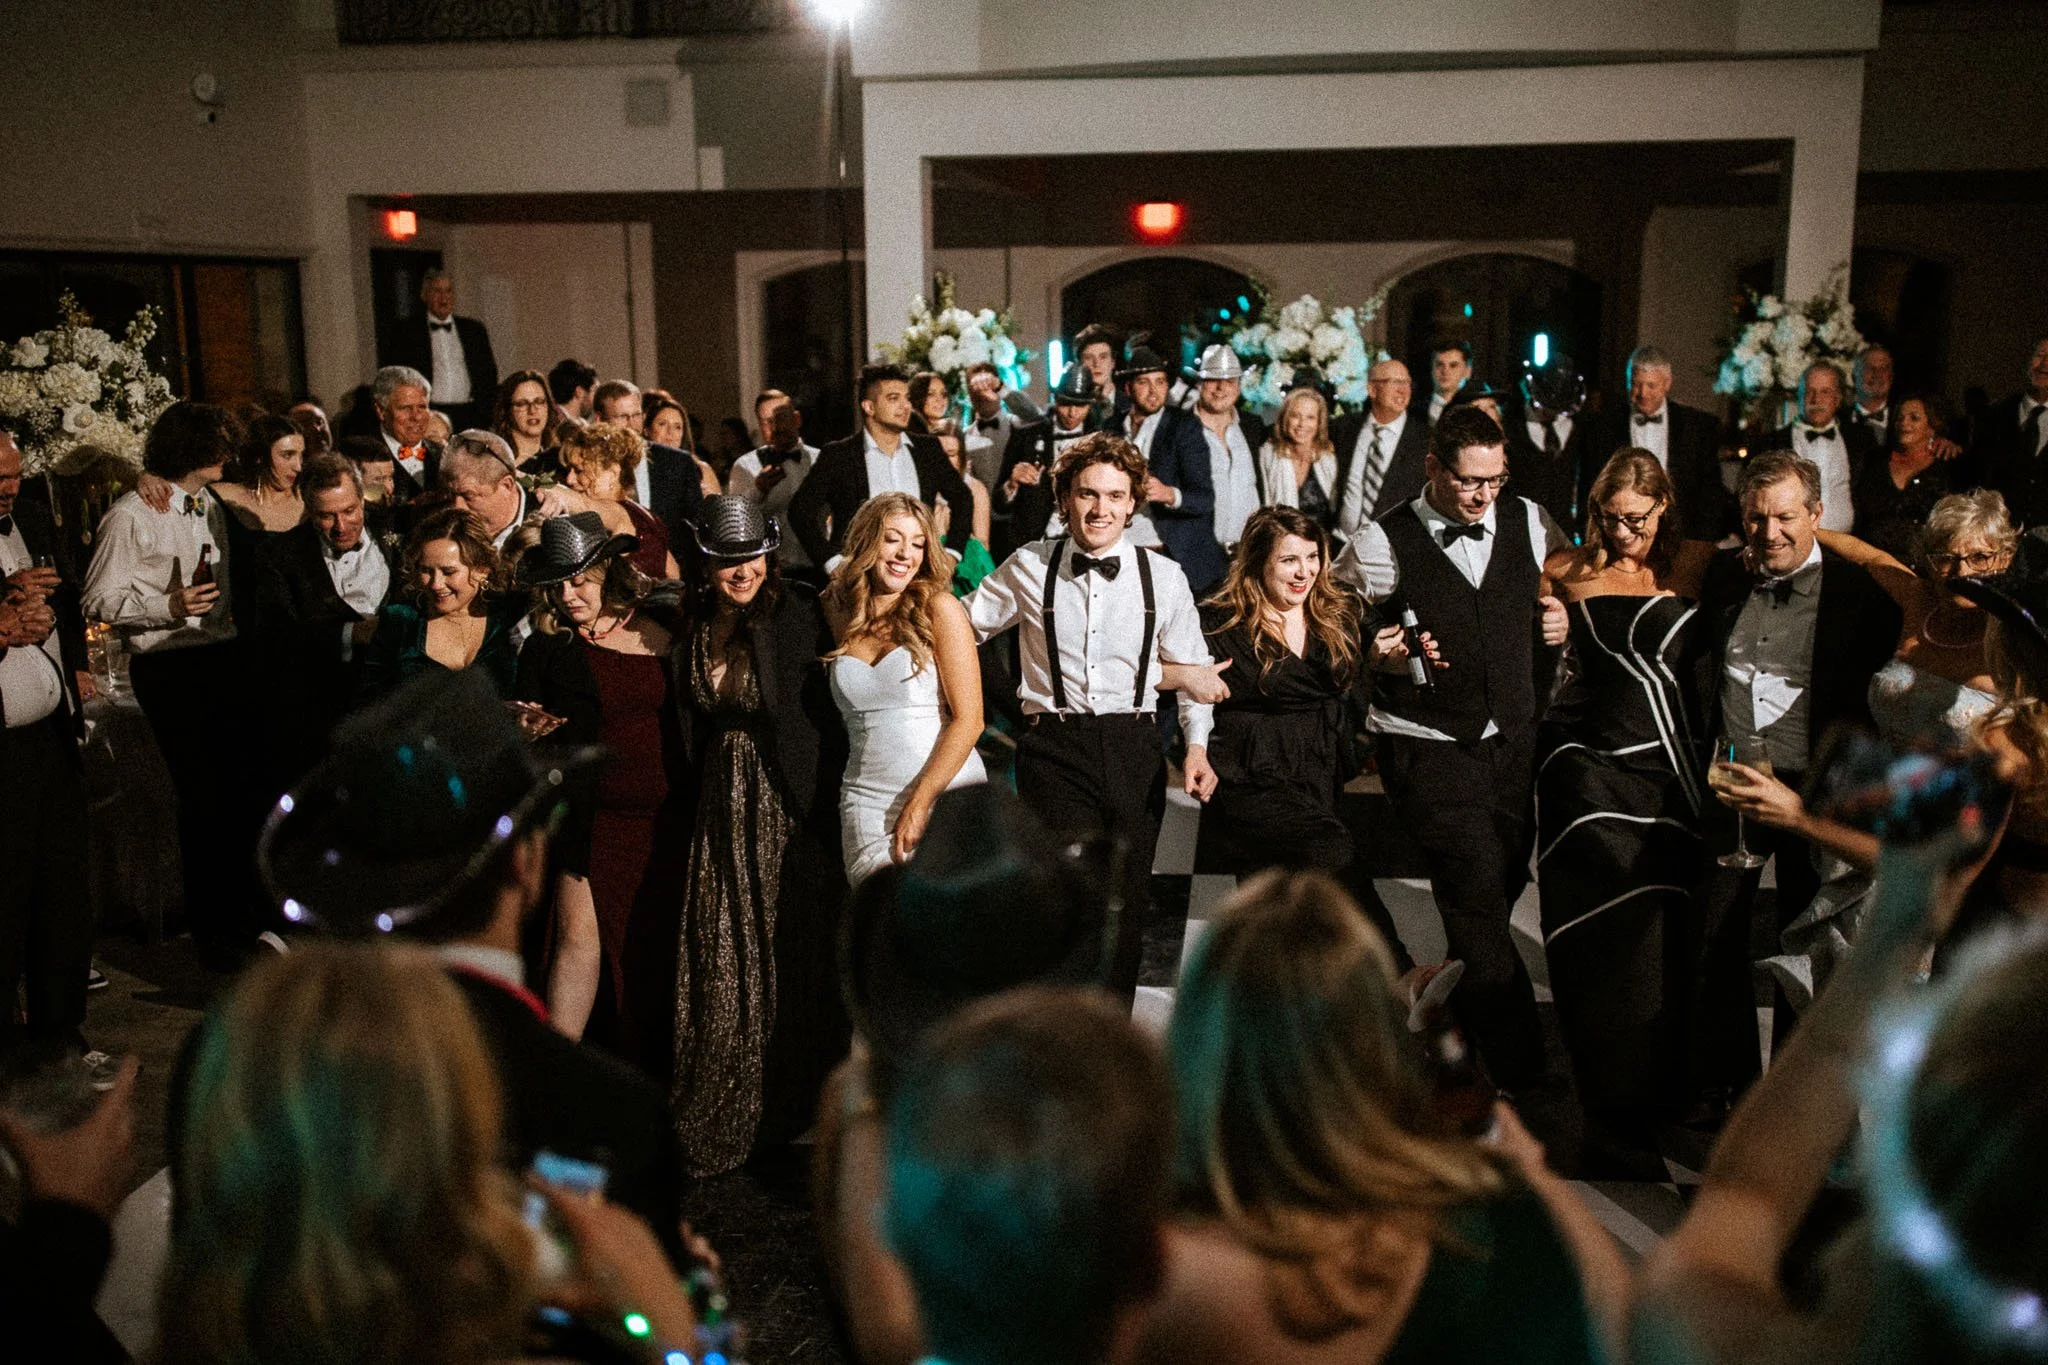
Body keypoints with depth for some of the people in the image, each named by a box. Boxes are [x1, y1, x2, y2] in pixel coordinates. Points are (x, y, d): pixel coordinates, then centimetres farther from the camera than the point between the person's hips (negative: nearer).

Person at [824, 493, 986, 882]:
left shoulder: (939, 609, -4)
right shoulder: (838, 613, 8)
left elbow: (969, 719, -8)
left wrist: (920, 803, -13)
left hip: (946, 792, -2)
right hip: (868, 802, 3)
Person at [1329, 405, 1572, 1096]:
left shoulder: (1530, 523, 7)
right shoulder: (1382, 543, -5)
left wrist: (1565, 618, 2)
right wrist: (1378, 656, -14)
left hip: (1515, 740, 5)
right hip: (1428, 748, -5)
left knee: (1504, 883, 10)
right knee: (1479, 893, -11)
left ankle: (1450, 1019, 34)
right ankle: (1523, 1071, -3)